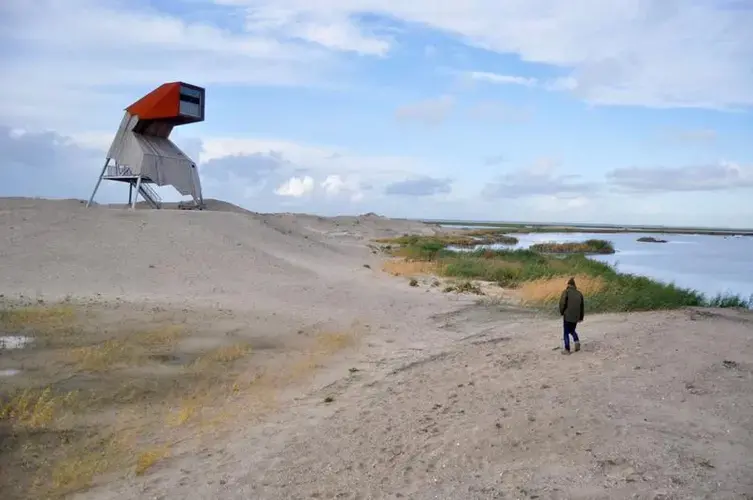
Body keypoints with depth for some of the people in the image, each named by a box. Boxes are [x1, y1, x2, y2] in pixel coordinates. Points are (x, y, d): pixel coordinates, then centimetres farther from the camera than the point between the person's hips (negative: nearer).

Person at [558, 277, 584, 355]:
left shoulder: (566, 292, -5)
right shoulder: (579, 293, 9)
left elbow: (562, 302, -16)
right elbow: (582, 306, 12)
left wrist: (561, 312, 1)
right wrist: (581, 317, 20)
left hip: (567, 315, -5)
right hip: (576, 316, 5)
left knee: (566, 333, 6)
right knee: (572, 330, 24)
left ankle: (567, 349, 7)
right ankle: (577, 341, -2)